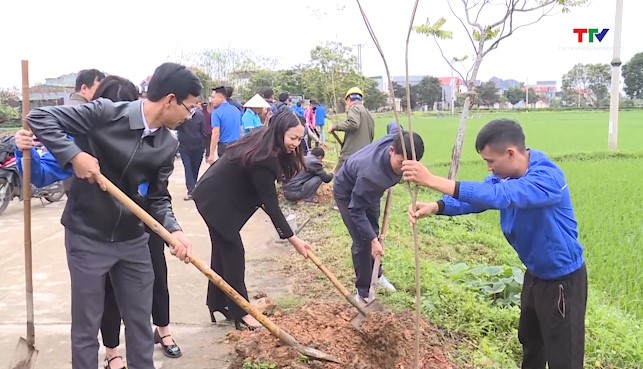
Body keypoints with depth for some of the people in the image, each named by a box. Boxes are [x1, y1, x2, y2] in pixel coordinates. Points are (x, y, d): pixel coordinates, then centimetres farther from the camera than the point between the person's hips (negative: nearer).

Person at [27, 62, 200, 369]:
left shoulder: (168, 146, -2)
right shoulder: (106, 113, -17)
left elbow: (158, 197, 2)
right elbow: (40, 117, -15)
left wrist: (173, 229, -16)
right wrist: (74, 155, -27)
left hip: (134, 240, 5)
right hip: (88, 237, -4)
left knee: (140, 321, 15)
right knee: (86, 325, 9)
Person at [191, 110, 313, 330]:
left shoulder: (263, 141, -2)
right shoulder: (263, 158, -29)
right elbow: (270, 203, -27)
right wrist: (292, 239, -23)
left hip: (221, 197, 10)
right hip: (217, 201, -10)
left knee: (223, 249, 15)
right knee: (232, 253, -5)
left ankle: (217, 303, 26)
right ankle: (239, 312, 5)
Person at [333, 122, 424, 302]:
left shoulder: (399, 137, -30)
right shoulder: (371, 173, -48)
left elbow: (392, 125, -2)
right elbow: (356, 210, -34)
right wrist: (373, 240, -34)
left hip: (370, 189, 7)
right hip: (347, 192, -7)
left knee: (373, 232, 19)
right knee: (363, 241, -8)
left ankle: (376, 274, 41)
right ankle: (363, 291, 9)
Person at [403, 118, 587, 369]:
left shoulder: (547, 178, -33)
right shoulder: (505, 175, -4)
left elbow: (498, 196, -46)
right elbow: (474, 197, -12)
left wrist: (433, 181, -51)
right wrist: (434, 207, -33)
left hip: (563, 280, -8)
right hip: (535, 274, 9)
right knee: (530, 341, 28)